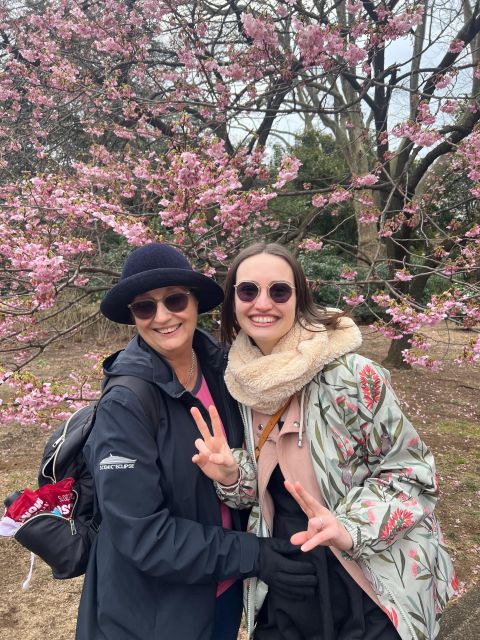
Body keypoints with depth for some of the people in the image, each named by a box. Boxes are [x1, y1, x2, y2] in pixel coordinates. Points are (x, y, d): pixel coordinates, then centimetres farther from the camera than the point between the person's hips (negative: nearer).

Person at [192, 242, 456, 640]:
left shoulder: (349, 375, -22)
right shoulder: (241, 381, -4)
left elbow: (411, 471, -13)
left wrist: (350, 528, -26)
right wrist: (231, 477, -12)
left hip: (369, 590, -4)